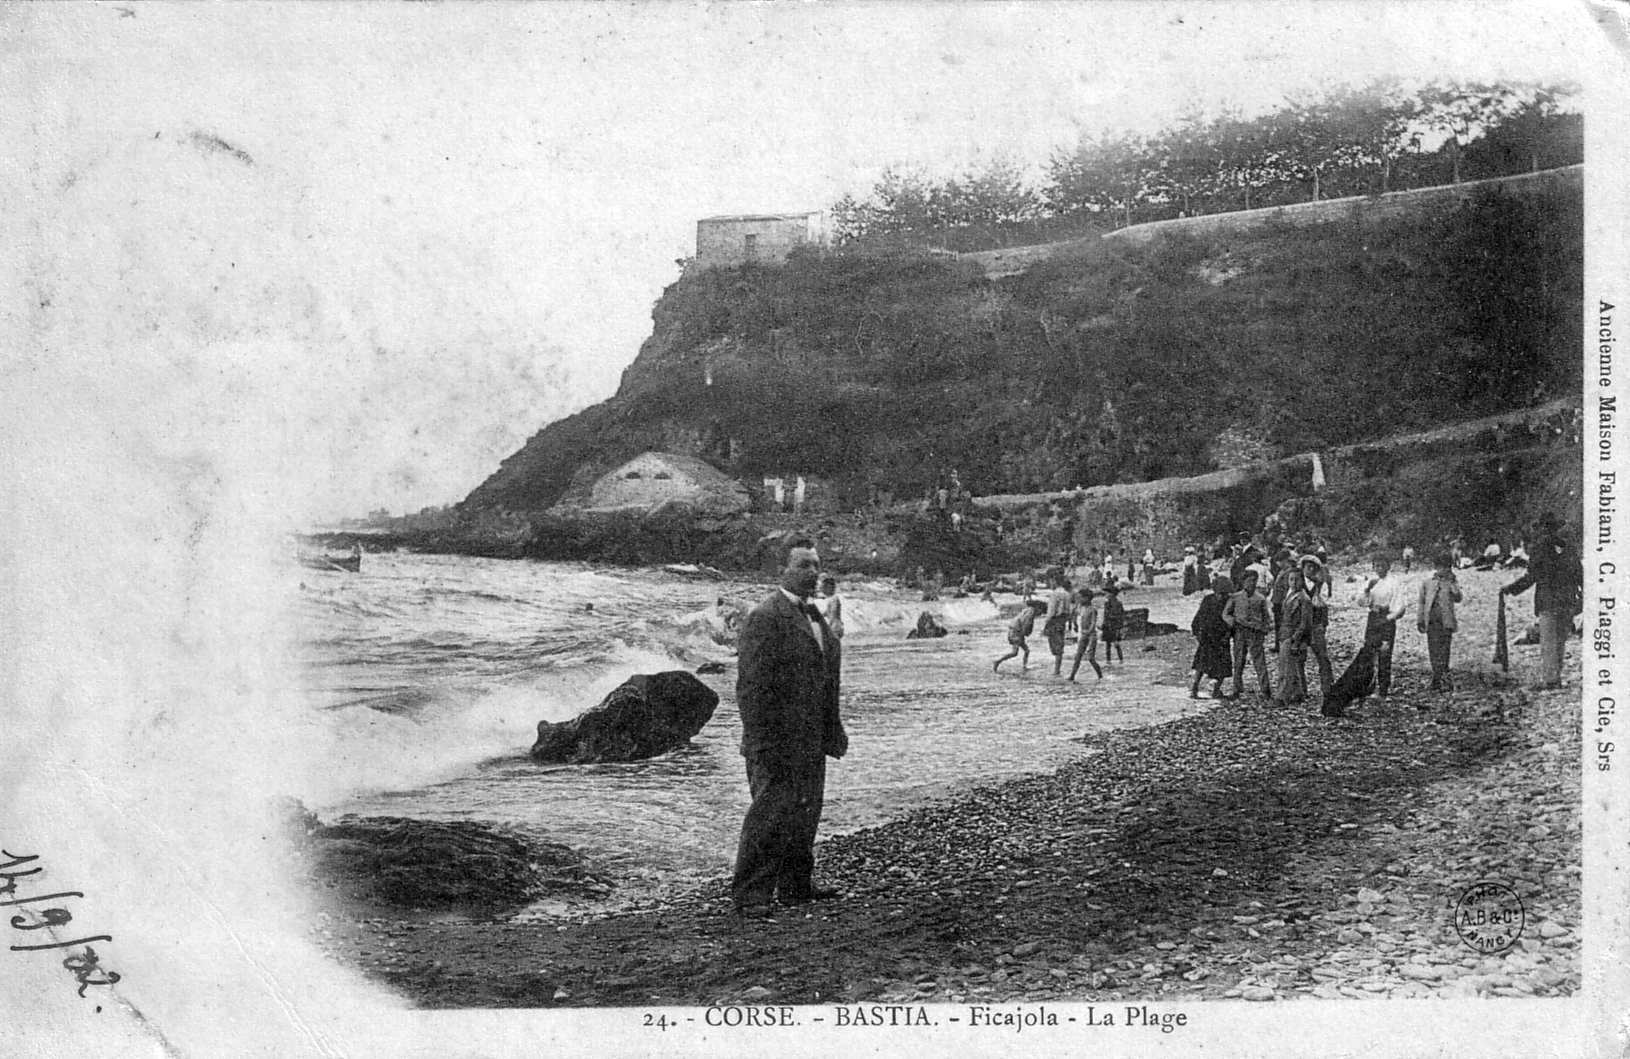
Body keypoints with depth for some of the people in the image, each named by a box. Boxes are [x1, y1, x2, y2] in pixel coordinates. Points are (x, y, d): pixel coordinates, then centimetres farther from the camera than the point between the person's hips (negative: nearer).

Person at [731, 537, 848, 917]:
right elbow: (751, 686, -18)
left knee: (804, 814, 15)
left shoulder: (813, 616, 15)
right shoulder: (765, 617, -14)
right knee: (770, 815, -7)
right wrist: (761, 742, -22)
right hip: (776, 743, -9)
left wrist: (832, 733, 19)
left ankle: (797, 886, 27)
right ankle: (749, 895, 0)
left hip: (810, 743, 9)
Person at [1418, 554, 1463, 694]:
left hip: (1446, 621, -2)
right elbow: (1422, 603, 15)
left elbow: (1458, 598, -7)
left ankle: (1444, 676, -8)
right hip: (1431, 621, 2)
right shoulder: (1427, 583, 13)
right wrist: (1420, 620, 11)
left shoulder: (1451, 583, 10)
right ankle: (1437, 680, 12)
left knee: (1444, 650, -8)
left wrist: (1451, 582, -9)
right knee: (1433, 650, 4)